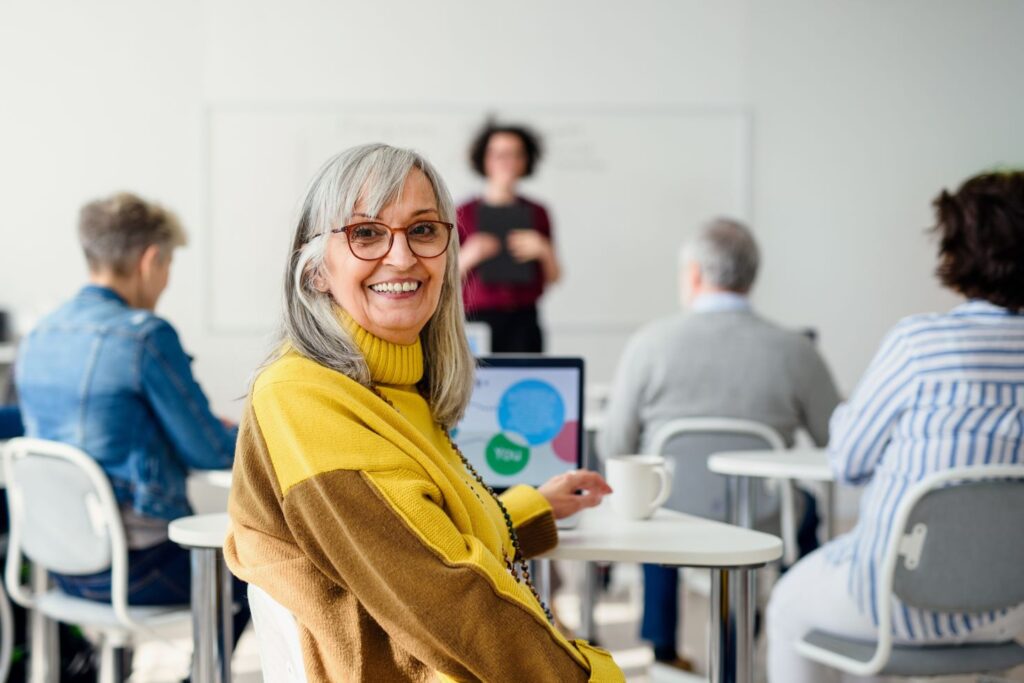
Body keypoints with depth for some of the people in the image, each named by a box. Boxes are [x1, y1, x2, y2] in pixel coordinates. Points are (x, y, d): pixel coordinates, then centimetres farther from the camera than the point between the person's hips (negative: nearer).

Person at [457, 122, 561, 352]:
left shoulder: (536, 213, 12)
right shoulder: (464, 214, 6)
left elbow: (553, 278, 14)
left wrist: (543, 251, -3)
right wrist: (467, 257, -11)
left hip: (524, 322, 1)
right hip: (478, 318, -1)